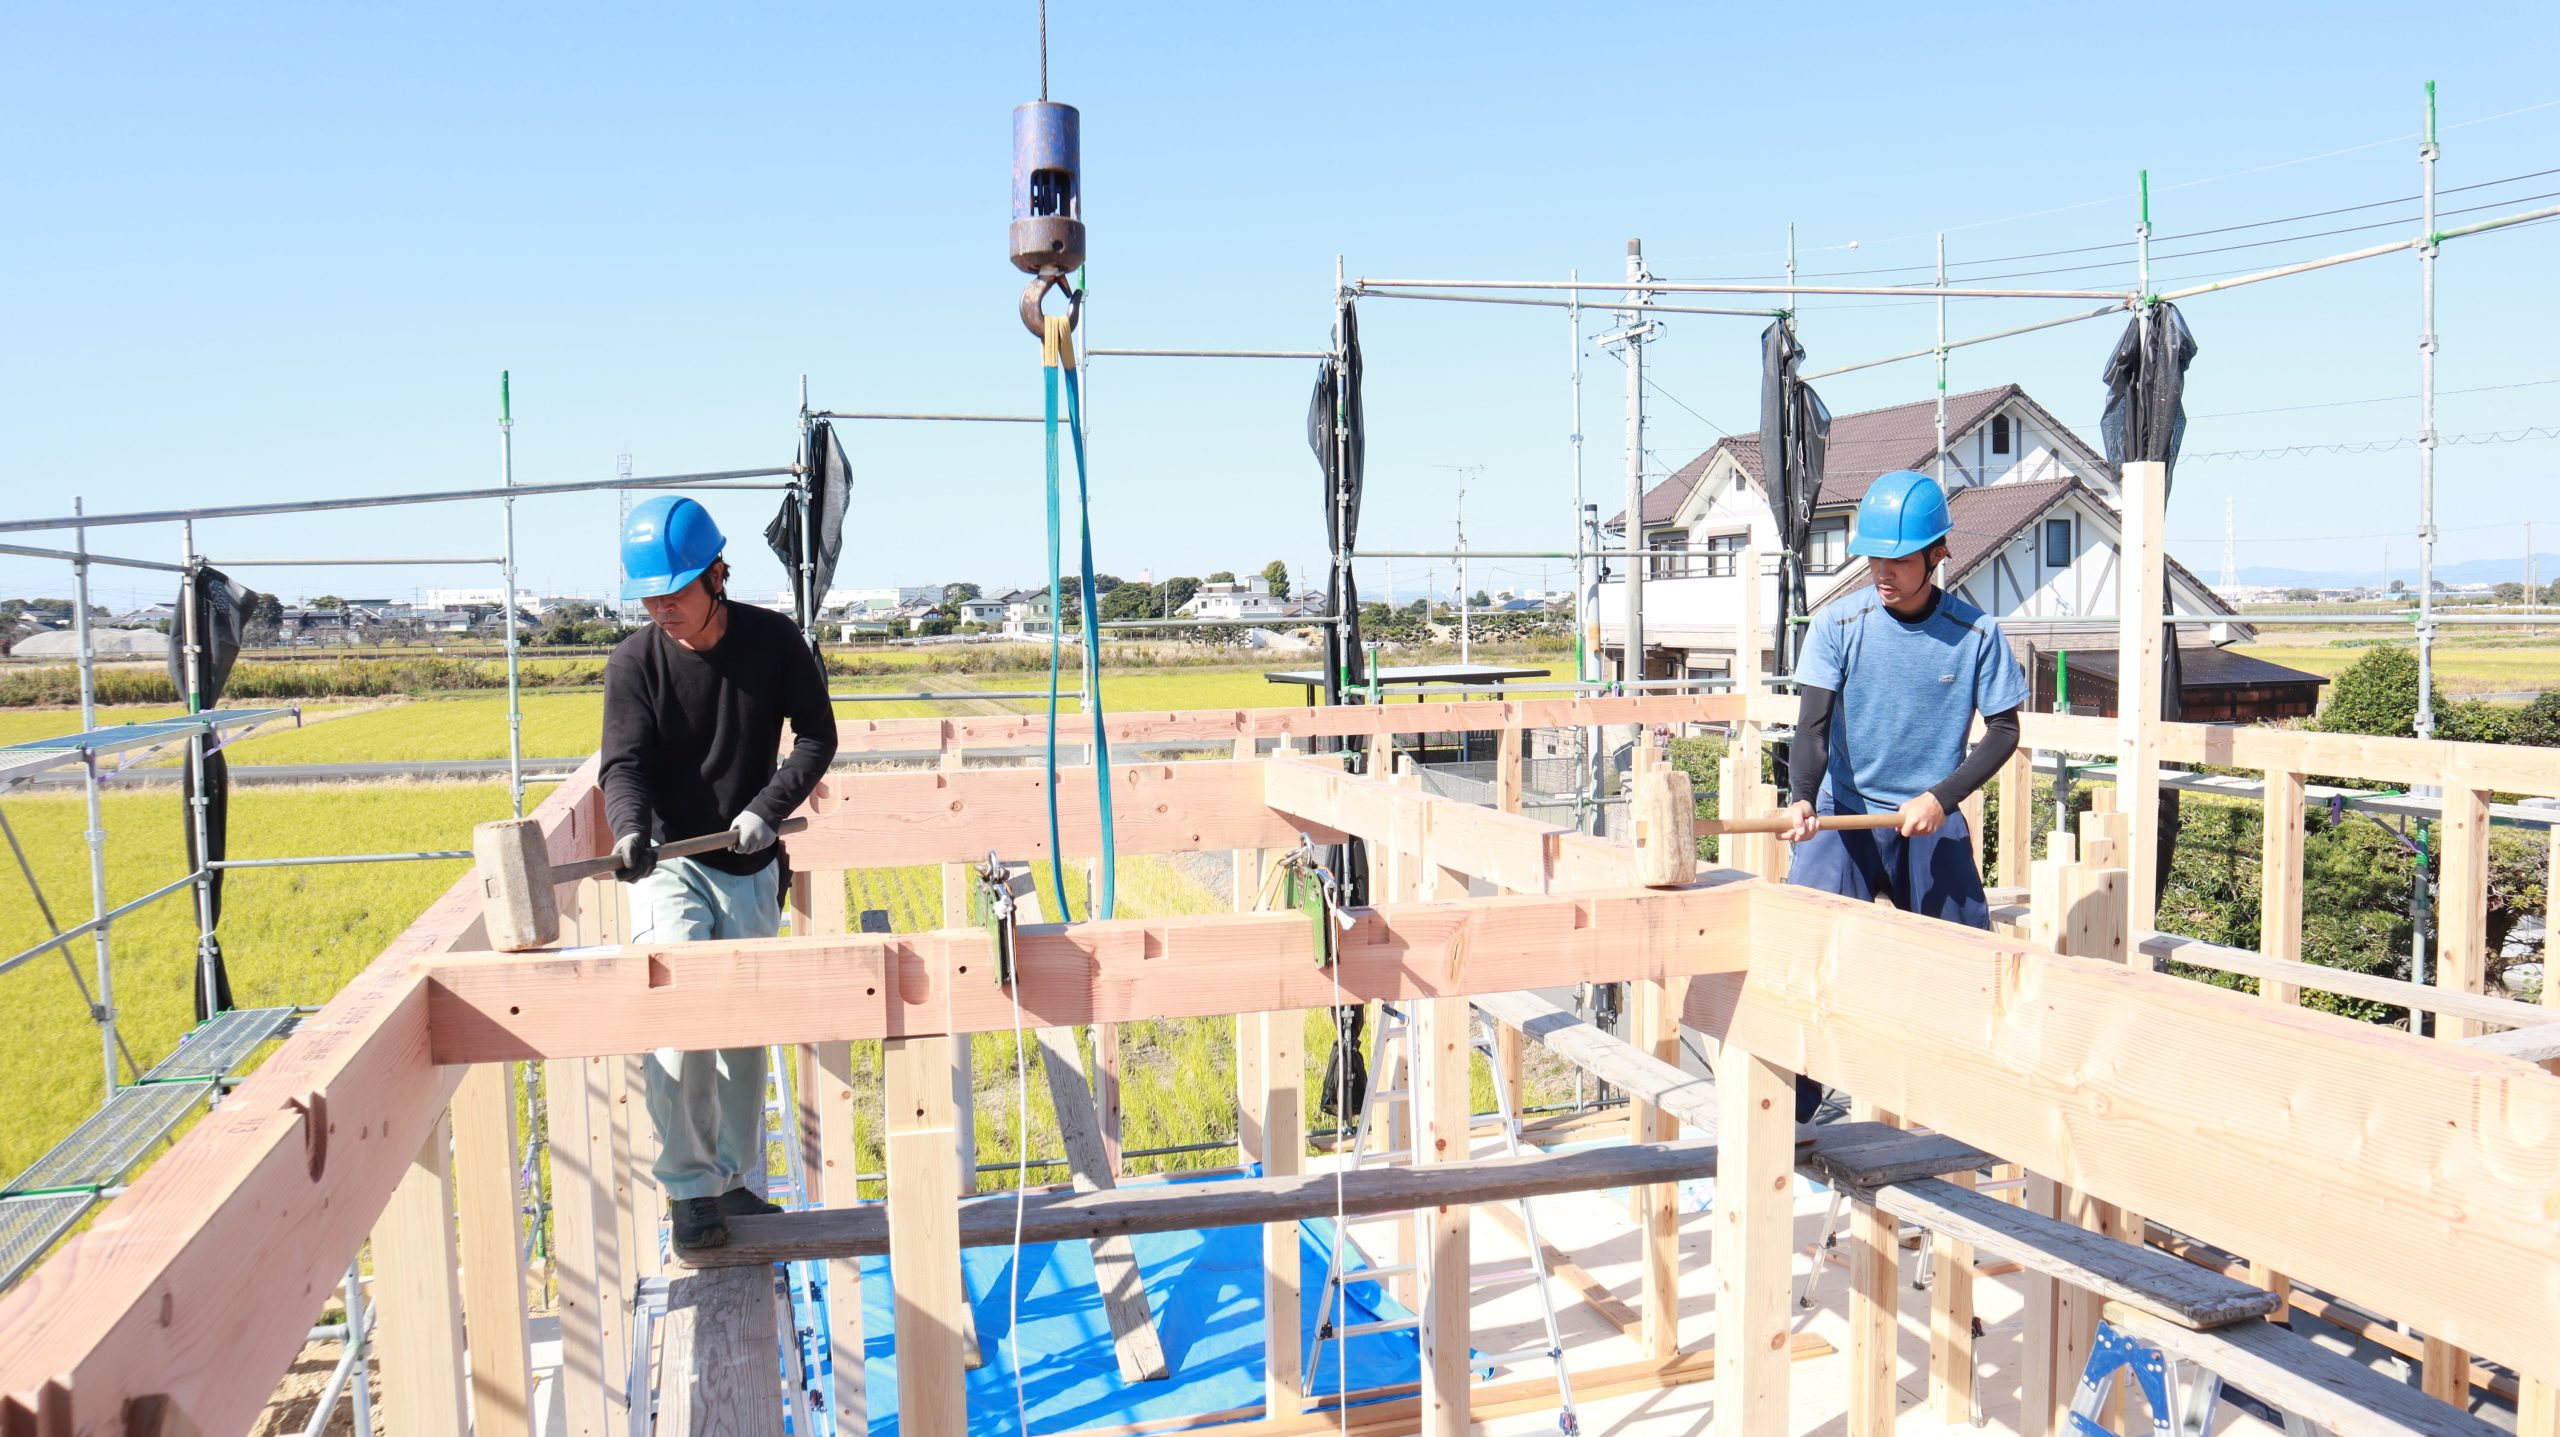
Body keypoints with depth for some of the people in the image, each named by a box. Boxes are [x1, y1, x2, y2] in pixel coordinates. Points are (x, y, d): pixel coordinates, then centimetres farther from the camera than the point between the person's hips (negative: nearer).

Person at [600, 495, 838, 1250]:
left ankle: (739, 1182, 26)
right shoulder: (635, 662, -7)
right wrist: (630, 829, -33)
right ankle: (689, 1187, -3)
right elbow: (624, 764, -12)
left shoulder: (773, 640, -5)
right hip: (667, 863, -2)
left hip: (750, 869, 2)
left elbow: (817, 735, 1)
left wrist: (768, 807, -13)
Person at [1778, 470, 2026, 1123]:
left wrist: (1941, 797, -13)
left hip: (1933, 824, 1)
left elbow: (2004, 730, 0)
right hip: (1842, 815, -1)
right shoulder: (1838, 623, -7)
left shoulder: (1976, 633, -5)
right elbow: (1814, 724, -13)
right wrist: (1802, 798, -31)